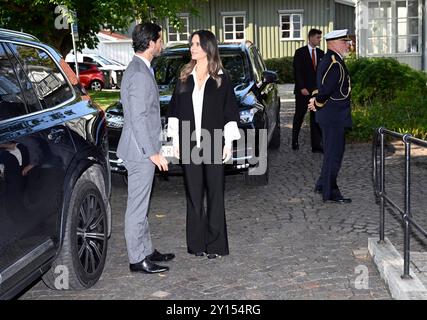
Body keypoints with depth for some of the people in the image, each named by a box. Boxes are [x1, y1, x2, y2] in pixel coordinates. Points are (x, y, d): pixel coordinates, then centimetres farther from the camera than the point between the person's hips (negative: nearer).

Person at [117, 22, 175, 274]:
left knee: (142, 205, 17)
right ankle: (138, 259, 8)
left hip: (142, 150, 10)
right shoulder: (140, 74, -19)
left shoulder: (139, 69, 13)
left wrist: (153, 149, 21)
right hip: (141, 151, -10)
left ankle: (146, 250, 29)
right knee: (138, 206, -1)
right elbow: (138, 118, -23)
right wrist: (153, 152, -21)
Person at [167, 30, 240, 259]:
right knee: (193, 193, 6)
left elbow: (230, 111, 2)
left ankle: (215, 244, 9)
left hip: (213, 144, -3)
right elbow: (175, 109, 12)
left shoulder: (221, 79, 1)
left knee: (214, 193, 2)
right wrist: (175, 139, 6)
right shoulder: (185, 77, 9)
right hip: (189, 144, 3)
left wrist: (228, 143, -3)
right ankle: (196, 243, 15)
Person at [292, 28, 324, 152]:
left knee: (316, 117, 1)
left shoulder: (321, 53, 10)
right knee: (299, 116, 7)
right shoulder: (300, 53, -3)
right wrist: (302, 88, -14)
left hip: (317, 90, 4)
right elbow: (297, 72, -7)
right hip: (303, 90, -3)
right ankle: (294, 141, 21)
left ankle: (316, 145, 1)